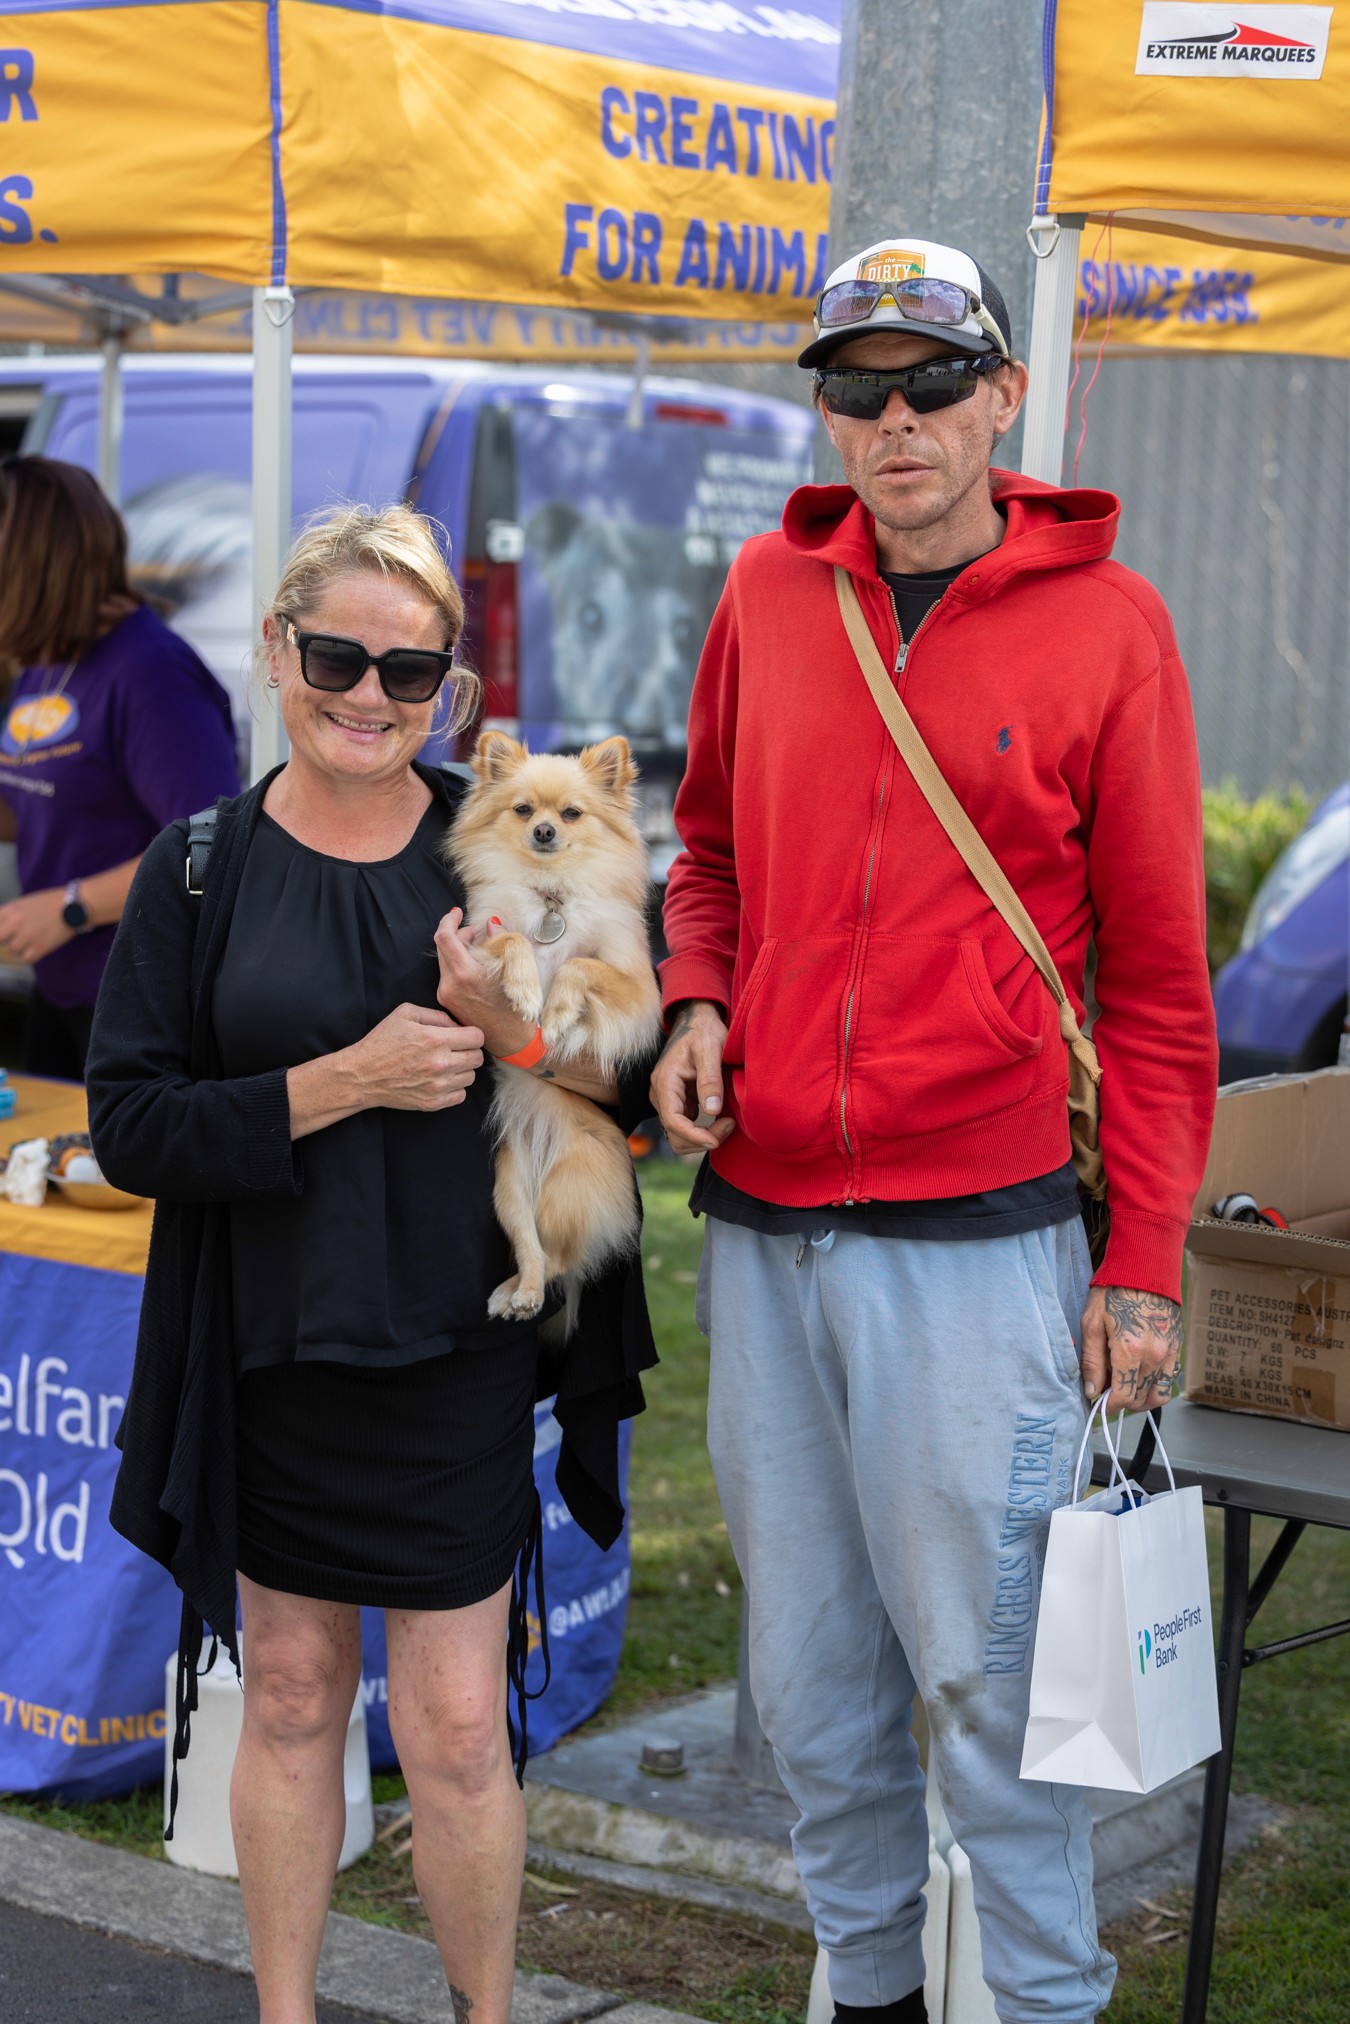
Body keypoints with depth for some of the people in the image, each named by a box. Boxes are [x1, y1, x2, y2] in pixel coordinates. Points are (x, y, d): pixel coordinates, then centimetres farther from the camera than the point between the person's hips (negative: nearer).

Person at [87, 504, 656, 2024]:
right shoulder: (199, 869, -2)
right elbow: (129, 1126, -8)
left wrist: (514, 1027, -21)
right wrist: (346, 1080, -18)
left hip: (457, 1349, -1)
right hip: (268, 1346, 1)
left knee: (455, 1730, 1)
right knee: (289, 1695, 14)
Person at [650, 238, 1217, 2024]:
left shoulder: (1105, 622, -4)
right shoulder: (772, 590, 7)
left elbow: (1159, 969, -2)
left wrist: (1145, 1259, -6)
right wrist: (696, 1003, 2)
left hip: (977, 1238, -4)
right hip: (759, 1227, 5)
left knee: (982, 1670, 0)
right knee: (806, 1671, 14)